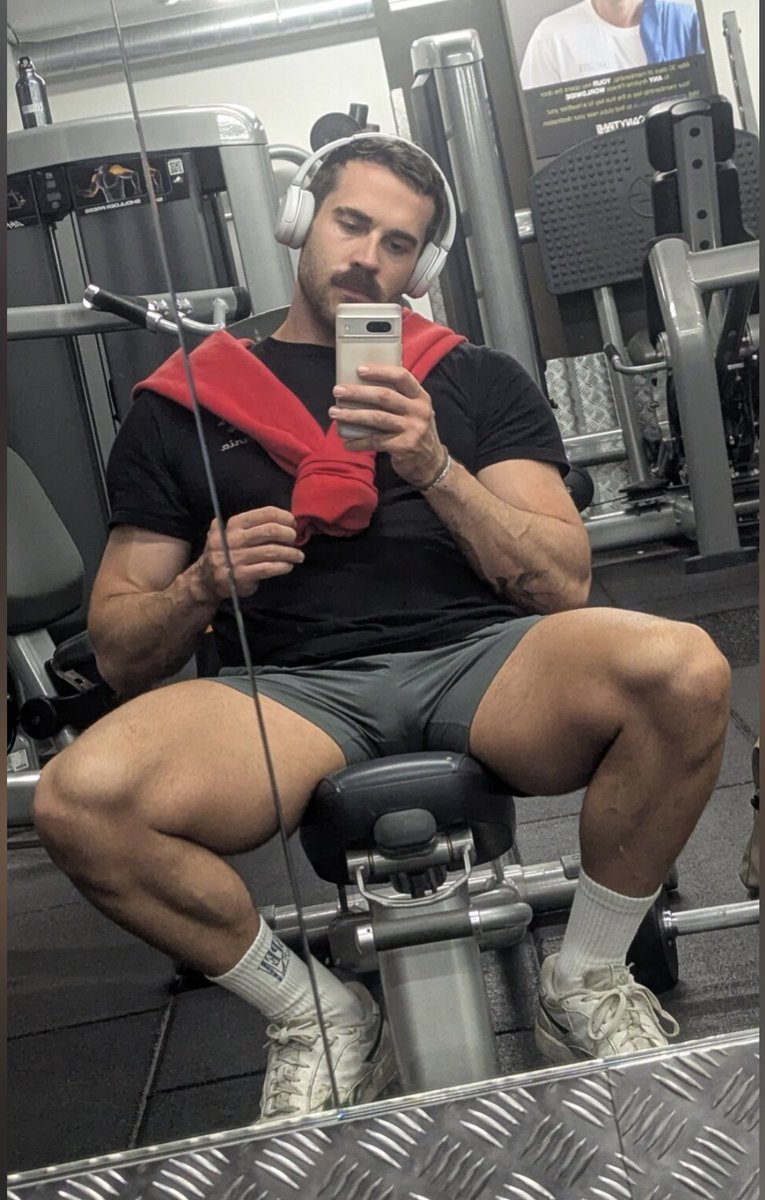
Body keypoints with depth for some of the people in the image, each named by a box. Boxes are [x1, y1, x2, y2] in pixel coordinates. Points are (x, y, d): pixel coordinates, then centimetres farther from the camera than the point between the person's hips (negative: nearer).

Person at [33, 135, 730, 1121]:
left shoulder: (478, 380, 19)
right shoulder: (186, 403, 17)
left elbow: (562, 583, 7)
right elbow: (120, 655, 14)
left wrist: (434, 467, -7)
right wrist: (203, 586, -8)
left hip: (479, 664, 1)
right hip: (297, 690, 0)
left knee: (685, 670, -29)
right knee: (79, 800, -29)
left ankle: (585, 981, -2)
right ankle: (315, 1014, -1)